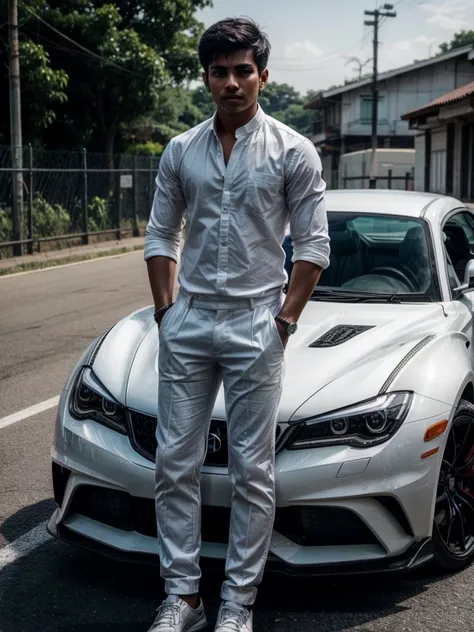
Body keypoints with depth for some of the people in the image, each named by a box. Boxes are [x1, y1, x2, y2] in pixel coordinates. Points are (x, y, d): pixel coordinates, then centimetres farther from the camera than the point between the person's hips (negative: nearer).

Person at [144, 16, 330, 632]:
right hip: (188, 324, 4)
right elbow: (160, 235, 13)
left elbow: (313, 243, -1)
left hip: (255, 326, -3)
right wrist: (165, 309, 4)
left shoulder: (292, 152, -1)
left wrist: (286, 319, -7)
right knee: (175, 463, 5)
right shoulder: (180, 152, 9)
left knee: (252, 471, 2)